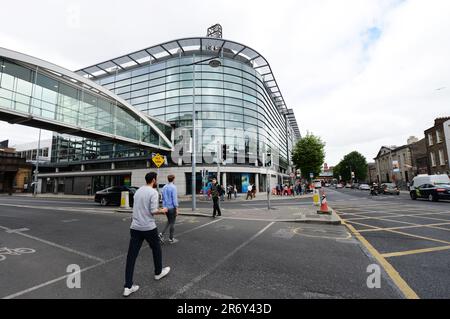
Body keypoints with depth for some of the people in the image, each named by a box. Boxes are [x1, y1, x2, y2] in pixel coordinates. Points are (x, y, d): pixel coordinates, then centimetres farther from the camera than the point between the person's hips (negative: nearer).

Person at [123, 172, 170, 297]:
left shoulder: (138, 191, 9)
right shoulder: (153, 192, -14)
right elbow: (153, 211, -19)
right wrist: (162, 211, 1)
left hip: (135, 227, 6)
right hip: (149, 227, -5)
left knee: (131, 255, 7)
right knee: (156, 249, 18)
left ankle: (128, 287, 10)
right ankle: (158, 272, 37)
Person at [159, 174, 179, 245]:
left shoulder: (164, 187, 8)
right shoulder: (173, 187, -15)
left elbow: (163, 198, 14)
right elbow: (174, 198, -19)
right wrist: (177, 209, -15)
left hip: (166, 207, 7)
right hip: (172, 207, -7)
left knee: (169, 222, 21)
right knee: (172, 223, 5)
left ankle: (162, 234, 7)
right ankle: (171, 239, 15)